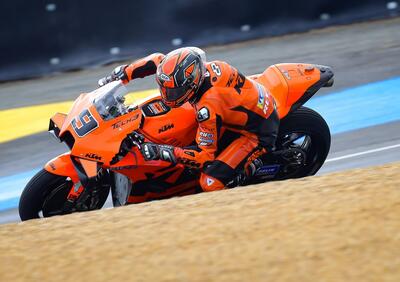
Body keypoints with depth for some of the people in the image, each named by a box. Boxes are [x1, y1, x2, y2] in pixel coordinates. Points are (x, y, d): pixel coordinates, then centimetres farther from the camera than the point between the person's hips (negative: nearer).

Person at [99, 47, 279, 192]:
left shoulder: (208, 107, -35)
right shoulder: (198, 69, -13)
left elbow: (205, 157, -28)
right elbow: (158, 60, 6)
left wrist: (162, 152, -32)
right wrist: (122, 74, -3)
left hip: (258, 133, -9)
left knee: (210, 183, -19)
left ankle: (250, 168, 3)